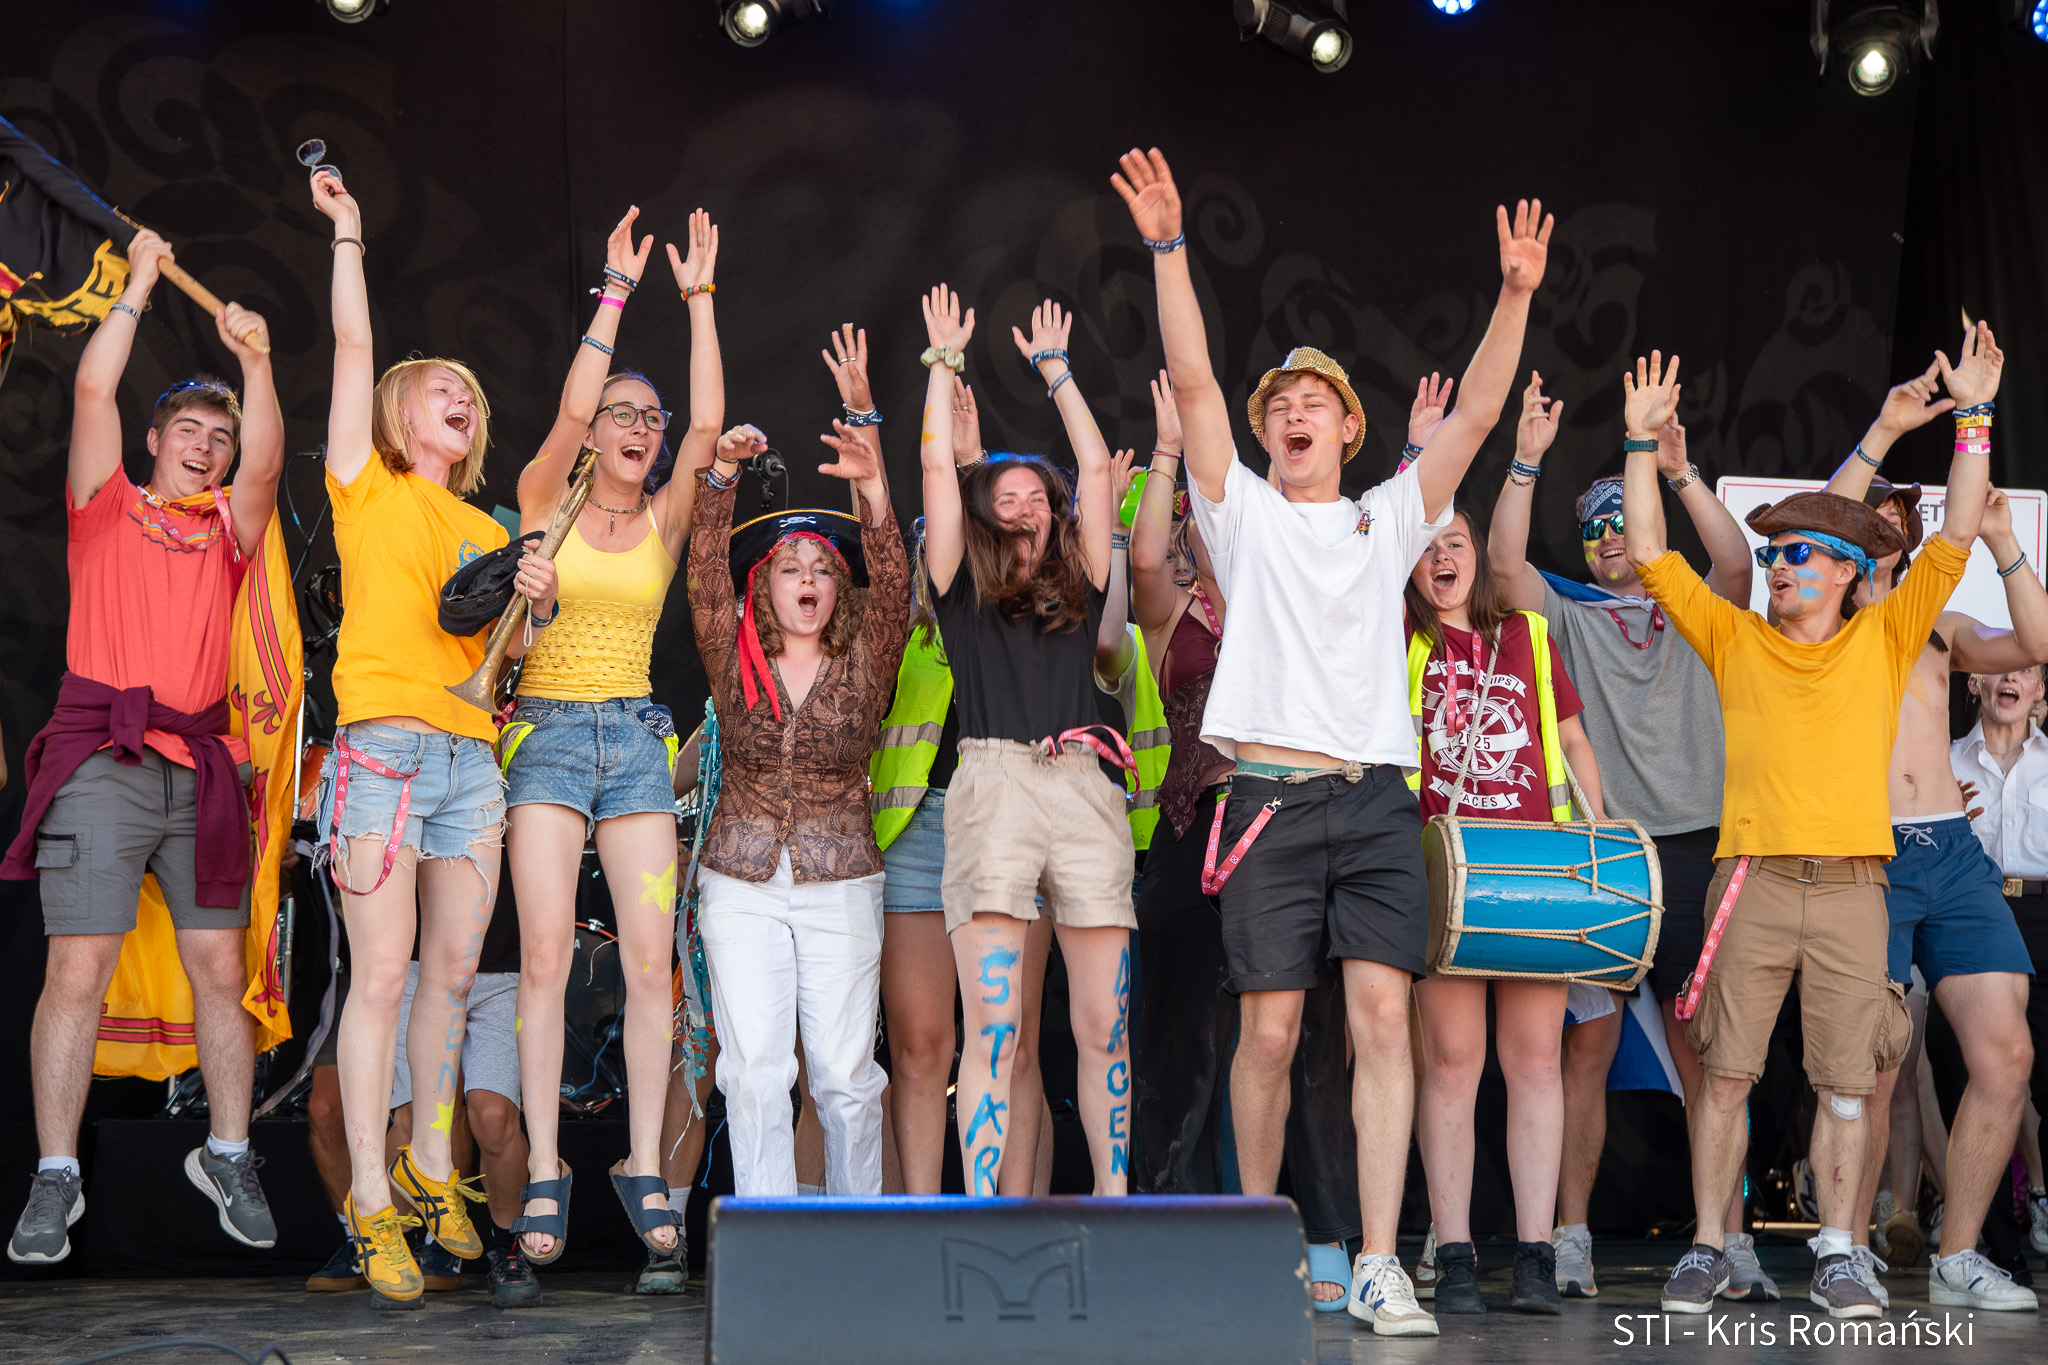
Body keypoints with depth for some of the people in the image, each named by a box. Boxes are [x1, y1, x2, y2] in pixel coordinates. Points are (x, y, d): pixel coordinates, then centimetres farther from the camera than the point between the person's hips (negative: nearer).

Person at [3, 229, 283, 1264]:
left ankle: (227, 1157, 13)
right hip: (102, 760, -3)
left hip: (199, 766, 3)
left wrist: (255, 358, -8)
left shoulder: (228, 532, 18)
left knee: (220, 968, 2)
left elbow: (267, 461, 0)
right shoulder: (106, 508, 12)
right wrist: (139, 285, 8)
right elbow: (93, 391, 3)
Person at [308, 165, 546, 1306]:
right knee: (383, 976, -9)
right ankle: (374, 1206, -5)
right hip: (384, 746, -5)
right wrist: (348, 231, 4)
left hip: (472, 758, 5)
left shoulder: (488, 530, 22)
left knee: (453, 973, 7)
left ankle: (431, 1166, 19)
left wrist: (540, 597, 1)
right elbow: (355, 346, 3)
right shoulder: (367, 487, 9)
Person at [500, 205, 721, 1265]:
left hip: (637, 743, 2)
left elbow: (708, 428, -5)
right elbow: (571, 404, -12)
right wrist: (618, 290, -9)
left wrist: (700, 299, -5)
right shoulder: (547, 500, 5)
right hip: (547, 736, -2)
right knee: (546, 956, -10)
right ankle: (543, 1172, -7)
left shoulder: (665, 522, 10)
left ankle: (644, 1167, 0)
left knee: (651, 959, -5)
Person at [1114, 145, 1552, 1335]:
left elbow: (1478, 413, 7)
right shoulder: (1245, 514, 12)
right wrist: (1170, 249, -8)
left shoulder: (1389, 520, 17)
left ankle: (1379, 1266, -10)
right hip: (1274, 794, -1)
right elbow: (1195, 384, 2)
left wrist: (1517, 296, -4)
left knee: (1383, 1015, -9)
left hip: (1379, 798, 1)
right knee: (1269, 1030, -1)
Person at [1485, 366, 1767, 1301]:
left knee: (1703, 1053, 2)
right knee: (1587, 1047, -2)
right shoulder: (1569, 619, 13)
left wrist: (1679, 473, -15)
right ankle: (1570, 1240, 3)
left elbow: (1736, 565, -6)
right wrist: (1526, 462, -11)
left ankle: (1728, 1241, 6)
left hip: (1690, 848, 0)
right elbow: (1503, 563, -3)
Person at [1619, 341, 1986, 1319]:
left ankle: (1835, 1257, 10)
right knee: (1724, 1073, -2)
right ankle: (1708, 1248, 6)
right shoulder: (1737, 640, 12)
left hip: (1852, 885, 0)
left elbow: (1956, 540, 7)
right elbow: (1650, 553, 10)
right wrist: (1642, 440, 7)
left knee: (1846, 1082, 1)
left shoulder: (1884, 640, 12)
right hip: (1752, 879, 0)